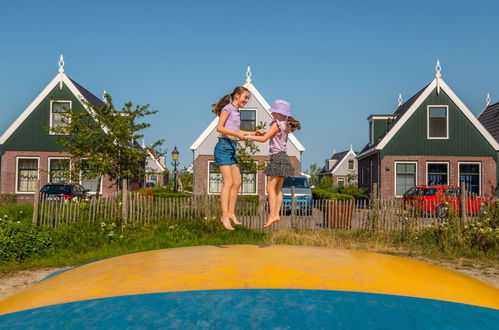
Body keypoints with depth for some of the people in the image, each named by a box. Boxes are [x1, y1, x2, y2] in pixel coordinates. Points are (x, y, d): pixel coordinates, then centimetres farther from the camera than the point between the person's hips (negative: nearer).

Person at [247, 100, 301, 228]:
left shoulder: (277, 124, -12)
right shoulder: (285, 125, 15)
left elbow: (264, 139, -13)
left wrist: (248, 137, -6)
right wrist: (262, 133, 8)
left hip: (277, 157, -9)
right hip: (283, 157, 9)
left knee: (271, 187, -8)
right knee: (278, 189, 10)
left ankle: (272, 216, -10)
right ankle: (276, 214, 12)